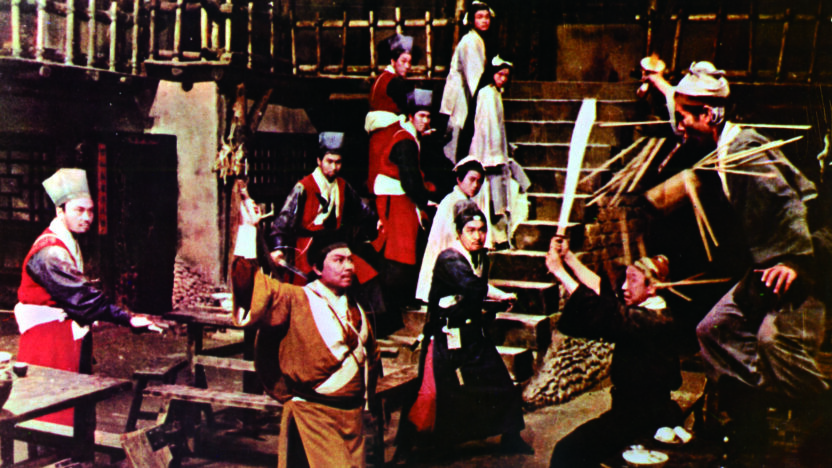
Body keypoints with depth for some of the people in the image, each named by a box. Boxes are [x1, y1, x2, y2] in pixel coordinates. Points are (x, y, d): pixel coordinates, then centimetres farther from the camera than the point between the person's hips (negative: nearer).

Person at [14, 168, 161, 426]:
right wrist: (127, 319, -27)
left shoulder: (68, 243, 12)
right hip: (49, 336, -10)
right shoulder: (49, 251, -21)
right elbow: (82, 297, -26)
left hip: (69, 332, 10)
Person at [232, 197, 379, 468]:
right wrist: (248, 229, -22)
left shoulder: (355, 310, 12)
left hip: (352, 415, 6)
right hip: (313, 414, -6)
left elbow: (370, 353, 29)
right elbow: (249, 288, -21)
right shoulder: (296, 301, -7)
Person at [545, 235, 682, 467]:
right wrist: (569, 258, 9)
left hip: (645, 420, -10)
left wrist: (559, 271, -28)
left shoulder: (654, 320, -21)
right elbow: (601, 290, 15)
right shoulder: (642, 311, 9)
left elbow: (603, 315, -30)